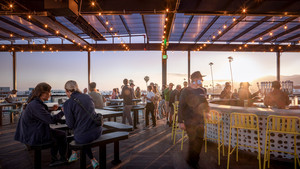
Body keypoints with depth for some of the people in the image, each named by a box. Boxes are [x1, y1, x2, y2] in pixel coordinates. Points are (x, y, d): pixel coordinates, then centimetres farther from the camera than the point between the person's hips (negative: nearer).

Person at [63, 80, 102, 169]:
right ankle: (74, 153, 44)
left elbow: (71, 125, -6)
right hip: (97, 132, 4)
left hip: (83, 136, -4)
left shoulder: (67, 103, -10)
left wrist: (65, 112, 9)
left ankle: (92, 160, 36)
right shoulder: (88, 97, 4)